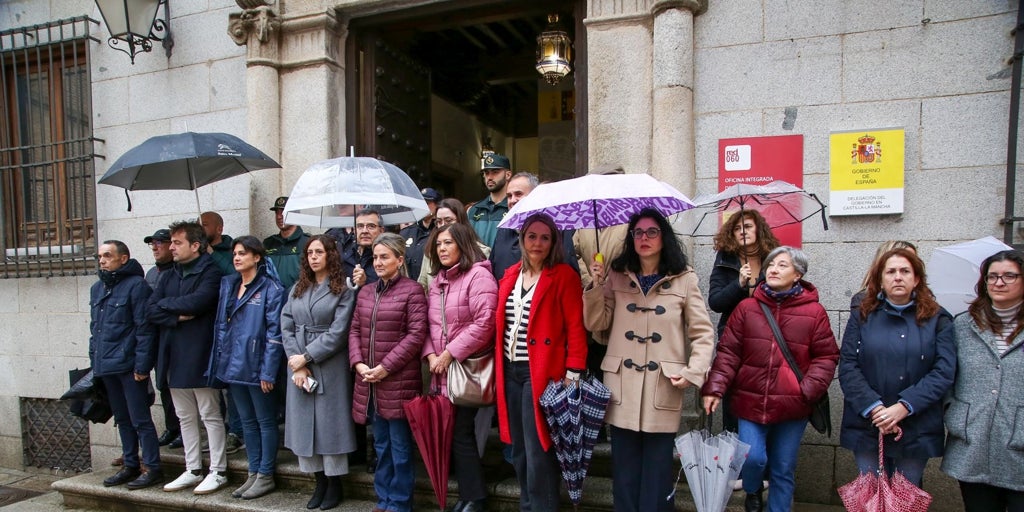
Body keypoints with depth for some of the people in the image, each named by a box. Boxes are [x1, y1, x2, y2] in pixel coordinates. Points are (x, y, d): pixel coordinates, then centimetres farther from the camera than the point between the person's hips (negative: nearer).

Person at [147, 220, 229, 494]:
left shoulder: (210, 272, -9)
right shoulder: (168, 276, 13)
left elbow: (197, 302, -24)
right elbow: (151, 311, 4)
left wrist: (166, 303, -7)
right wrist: (177, 317, -14)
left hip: (200, 356, -7)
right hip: (174, 356, 7)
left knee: (210, 416, 2)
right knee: (185, 417, 15)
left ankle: (218, 472, 12)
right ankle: (193, 471, 26)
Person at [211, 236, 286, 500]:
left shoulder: (270, 289, -11)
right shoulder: (227, 284, 9)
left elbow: (274, 332, -14)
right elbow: (221, 325, 14)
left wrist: (268, 371, -17)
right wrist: (219, 359, 8)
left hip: (256, 366, -7)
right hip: (233, 365, 7)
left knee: (265, 421, 6)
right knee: (247, 421, 16)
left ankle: (265, 476, 17)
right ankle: (253, 473, 27)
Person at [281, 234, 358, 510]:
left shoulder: (344, 290, -4)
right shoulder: (297, 289, 11)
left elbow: (338, 333, -12)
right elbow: (286, 327, 3)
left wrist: (306, 357, -13)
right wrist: (297, 365, -9)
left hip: (330, 367, -5)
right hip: (299, 366, 5)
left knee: (329, 422, 2)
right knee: (304, 422, 8)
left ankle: (334, 484, 16)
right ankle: (319, 482, 22)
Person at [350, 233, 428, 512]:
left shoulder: (412, 290, -8)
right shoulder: (365, 292, 13)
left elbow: (416, 334, -14)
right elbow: (355, 330, 13)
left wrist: (386, 367, -15)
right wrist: (358, 363, -4)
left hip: (399, 381, -6)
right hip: (368, 382, 6)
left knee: (400, 446, 5)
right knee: (381, 444, 17)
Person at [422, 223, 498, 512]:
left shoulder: (478, 274, -11)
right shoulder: (438, 280, 14)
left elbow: (484, 323, -21)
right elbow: (428, 323, 14)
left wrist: (450, 354, -17)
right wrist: (431, 355, -3)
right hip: (441, 370, 8)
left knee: (460, 432, -2)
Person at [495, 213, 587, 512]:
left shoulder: (564, 276, -5)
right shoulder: (510, 276, 12)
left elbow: (575, 327, -10)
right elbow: (500, 324, 15)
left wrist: (573, 373, -15)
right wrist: (498, 366, 11)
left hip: (541, 373, -6)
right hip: (510, 371, 6)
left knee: (538, 452, -2)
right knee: (518, 450, 14)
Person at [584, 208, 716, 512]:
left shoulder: (685, 279, 2)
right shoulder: (616, 277, 8)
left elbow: (703, 333, 3)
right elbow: (595, 323, 4)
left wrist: (693, 372, -8)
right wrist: (597, 284, -7)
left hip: (664, 387, -1)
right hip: (622, 386, 2)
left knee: (657, 468, 6)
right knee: (625, 467, 9)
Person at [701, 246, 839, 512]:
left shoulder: (814, 312, -3)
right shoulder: (747, 308, -2)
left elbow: (826, 357, 0)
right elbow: (728, 352, -3)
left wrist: (808, 391, -12)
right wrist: (714, 388, -12)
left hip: (792, 407, 0)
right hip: (751, 401, 0)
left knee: (783, 470, 12)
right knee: (752, 458, -4)